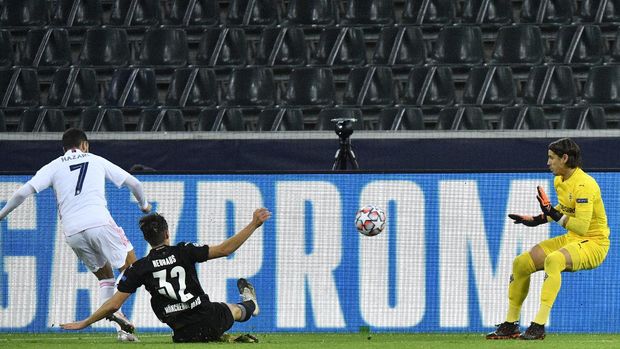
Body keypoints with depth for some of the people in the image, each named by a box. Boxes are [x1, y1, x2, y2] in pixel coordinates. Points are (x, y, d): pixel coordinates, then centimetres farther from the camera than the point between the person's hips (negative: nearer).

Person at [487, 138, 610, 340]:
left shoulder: (583, 185, -22)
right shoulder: (559, 181, 7)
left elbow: (582, 226, -28)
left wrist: (553, 214, -30)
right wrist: (537, 220, 15)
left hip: (594, 243, -10)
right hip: (571, 240, 10)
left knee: (553, 260, -38)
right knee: (520, 264, 2)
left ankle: (539, 326, -38)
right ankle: (510, 325, 13)